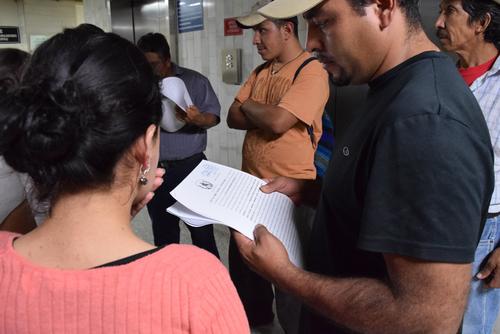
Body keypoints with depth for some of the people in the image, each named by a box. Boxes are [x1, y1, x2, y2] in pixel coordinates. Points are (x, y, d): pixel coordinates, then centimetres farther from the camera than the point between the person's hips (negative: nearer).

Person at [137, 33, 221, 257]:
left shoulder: (194, 81, 0)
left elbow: (213, 116, -4)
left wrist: (198, 119, -25)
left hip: (190, 166, -3)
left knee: (201, 230, 2)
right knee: (163, 232, 15)